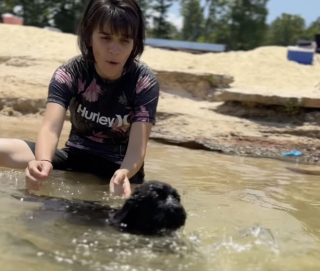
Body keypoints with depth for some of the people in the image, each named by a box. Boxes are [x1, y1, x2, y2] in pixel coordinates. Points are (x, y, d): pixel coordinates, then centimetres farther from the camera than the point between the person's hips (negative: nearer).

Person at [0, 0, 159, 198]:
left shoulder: (145, 82, -17)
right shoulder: (69, 74, -15)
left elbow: (138, 146, -25)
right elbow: (51, 127, -29)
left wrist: (123, 174, -50)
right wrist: (43, 162, -54)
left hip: (120, 166, -1)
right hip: (76, 157, 1)